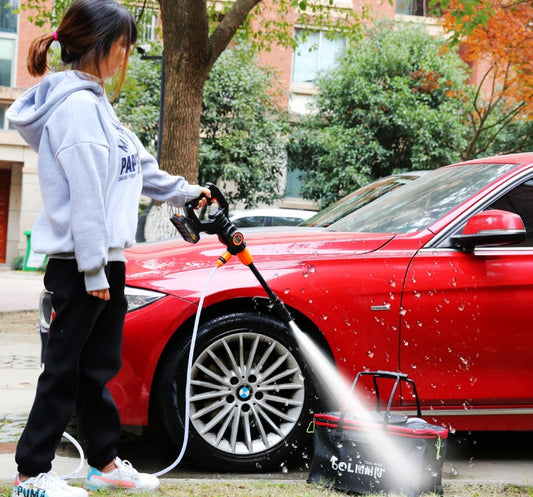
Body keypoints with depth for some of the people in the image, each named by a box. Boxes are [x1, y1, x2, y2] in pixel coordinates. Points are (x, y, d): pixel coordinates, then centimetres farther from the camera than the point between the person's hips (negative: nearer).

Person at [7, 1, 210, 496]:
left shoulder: (92, 102, 17)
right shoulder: (77, 106, -16)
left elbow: (137, 166, 27)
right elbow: (85, 194, -20)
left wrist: (186, 191, 36)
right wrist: (94, 270, -20)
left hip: (105, 260, 10)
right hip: (80, 264, -10)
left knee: (96, 367, 15)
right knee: (65, 369, -3)